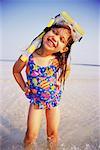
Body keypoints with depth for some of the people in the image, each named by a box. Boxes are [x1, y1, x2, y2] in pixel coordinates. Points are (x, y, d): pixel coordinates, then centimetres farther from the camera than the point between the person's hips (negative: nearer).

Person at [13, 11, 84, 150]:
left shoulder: (60, 60, -21)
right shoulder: (28, 56, -24)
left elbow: (67, 69, 4)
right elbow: (16, 71, -3)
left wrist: (60, 83, -5)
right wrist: (24, 88, -4)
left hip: (54, 100, 1)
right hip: (36, 99, -1)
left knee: (53, 134, 16)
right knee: (31, 135, 4)